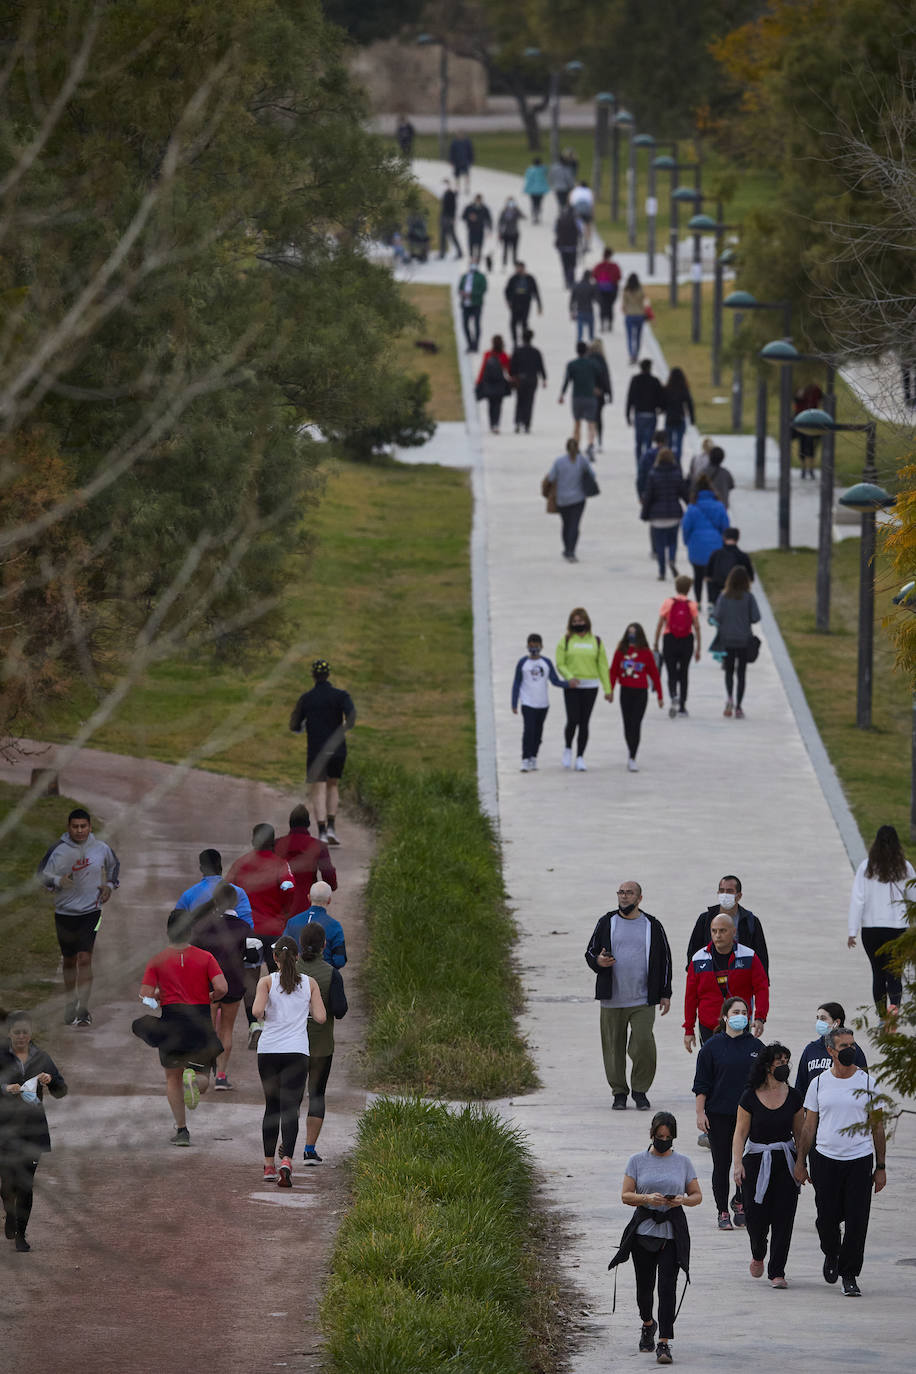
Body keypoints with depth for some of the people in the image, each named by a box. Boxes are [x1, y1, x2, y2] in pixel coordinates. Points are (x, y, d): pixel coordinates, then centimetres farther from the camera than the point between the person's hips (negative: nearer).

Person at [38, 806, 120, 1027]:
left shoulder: (101, 849, -1)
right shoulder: (58, 849, -7)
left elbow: (114, 866, 20)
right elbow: (42, 874, -3)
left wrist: (110, 885, 3)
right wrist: (58, 881, -23)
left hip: (91, 911, -1)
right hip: (64, 913, 1)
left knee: (84, 959, -13)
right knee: (69, 961, 12)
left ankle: (84, 1008, -13)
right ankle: (71, 1005, 29)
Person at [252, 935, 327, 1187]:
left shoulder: (267, 982, -1)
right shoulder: (309, 983, 3)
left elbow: (257, 1010, -16)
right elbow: (321, 1018, 1)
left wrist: (263, 1017, 7)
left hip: (268, 1050, 1)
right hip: (296, 1052, -1)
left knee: (272, 1107, 16)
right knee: (290, 1108, -5)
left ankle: (269, 1165, 18)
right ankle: (286, 1161, -26)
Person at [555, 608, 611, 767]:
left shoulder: (596, 641, 8)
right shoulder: (566, 641, 4)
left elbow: (602, 666, 9)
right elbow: (560, 664, 0)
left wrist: (607, 689, 4)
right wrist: (569, 677, -19)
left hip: (590, 687, 1)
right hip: (571, 687, -1)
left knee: (584, 723, 2)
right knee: (573, 721, -10)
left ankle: (580, 757, 8)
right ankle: (567, 749, 15)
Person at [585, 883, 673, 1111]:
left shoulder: (653, 926, 8)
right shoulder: (606, 923, 8)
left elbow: (665, 961, 12)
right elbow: (590, 953, 12)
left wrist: (665, 994, 8)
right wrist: (598, 961, -13)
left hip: (643, 1001, -1)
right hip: (612, 1001, 1)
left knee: (644, 1046, -11)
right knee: (614, 1047, 2)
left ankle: (640, 1091, 5)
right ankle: (619, 1093, 13)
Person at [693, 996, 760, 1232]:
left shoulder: (755, 1046, 6)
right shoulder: (712, 1046, -1)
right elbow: (702, 1084, 0)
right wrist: (700, 1113, -6)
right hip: (719, 1115, -2)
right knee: (722, 1165, 1)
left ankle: (740, 1201, 23)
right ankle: (723, 1213, 11)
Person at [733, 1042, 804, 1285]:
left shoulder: (793, 1096, 2)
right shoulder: (750, 1097, -4)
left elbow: (799, 1133, 8)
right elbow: (740, 1132, -4)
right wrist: (737, 1164, -14)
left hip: (785, 1161, 2)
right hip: (756, 1162, -2)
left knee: (783, 1217, -4)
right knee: (756, 1215, -5)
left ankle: (777, 1272, 3)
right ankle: (758, 1255, 27)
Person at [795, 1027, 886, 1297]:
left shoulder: (868, 1082, 3)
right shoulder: (819, 1083, 4)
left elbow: (877, 1127, 6)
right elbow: (809, 1126, 10)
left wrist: (881, 1167, 3)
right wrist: (800, 1162, 5)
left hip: (860, 1160, -1)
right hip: (827, 1160, 1)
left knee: (857, 1221, -6)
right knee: (827, 1219, 2)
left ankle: (849, 1275, 4)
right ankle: (831, 1254, 34)